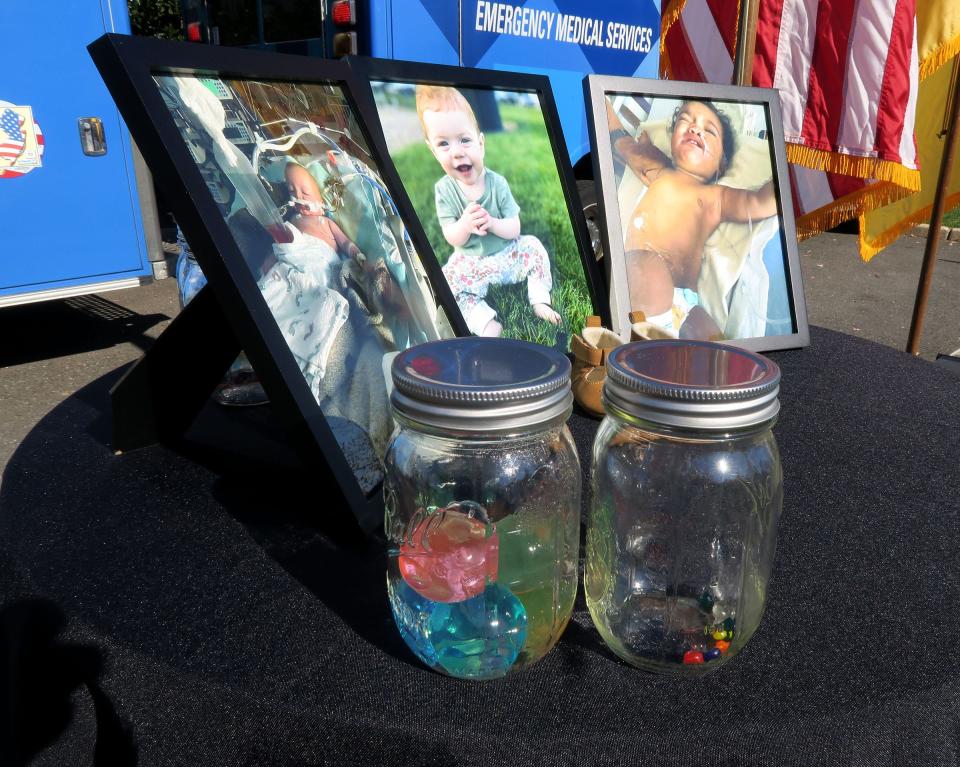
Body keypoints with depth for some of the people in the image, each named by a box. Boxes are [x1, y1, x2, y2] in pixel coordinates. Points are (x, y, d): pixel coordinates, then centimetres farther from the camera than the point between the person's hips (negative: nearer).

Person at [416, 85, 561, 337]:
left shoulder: (497, 183, -15)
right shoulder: (443, 190, -14)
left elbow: (514, 229, -14)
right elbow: (452, 238, -15)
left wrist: (492, 223, -36)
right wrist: (465, 224, -38)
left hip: (507, 252, 1)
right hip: (471, 261, -1)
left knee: (533, 247, -17)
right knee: (447, 282, -23)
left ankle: (539, 301, -4)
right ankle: (485, 321, -23)